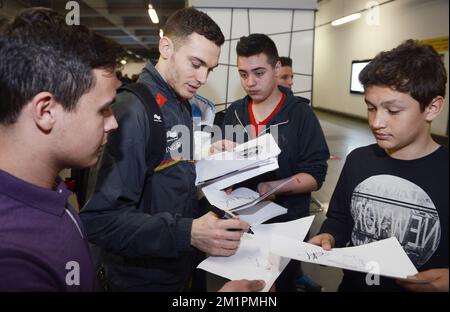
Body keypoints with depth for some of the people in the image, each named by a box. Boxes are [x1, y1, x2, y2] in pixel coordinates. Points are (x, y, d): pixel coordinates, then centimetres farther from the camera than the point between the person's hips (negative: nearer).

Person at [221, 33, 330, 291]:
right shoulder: (234, 112, 4)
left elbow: (315, 176, -15)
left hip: (286, 222, -4)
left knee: (283, 283, 16)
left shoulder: (300, 113, -11)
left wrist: (272, 188, -30)